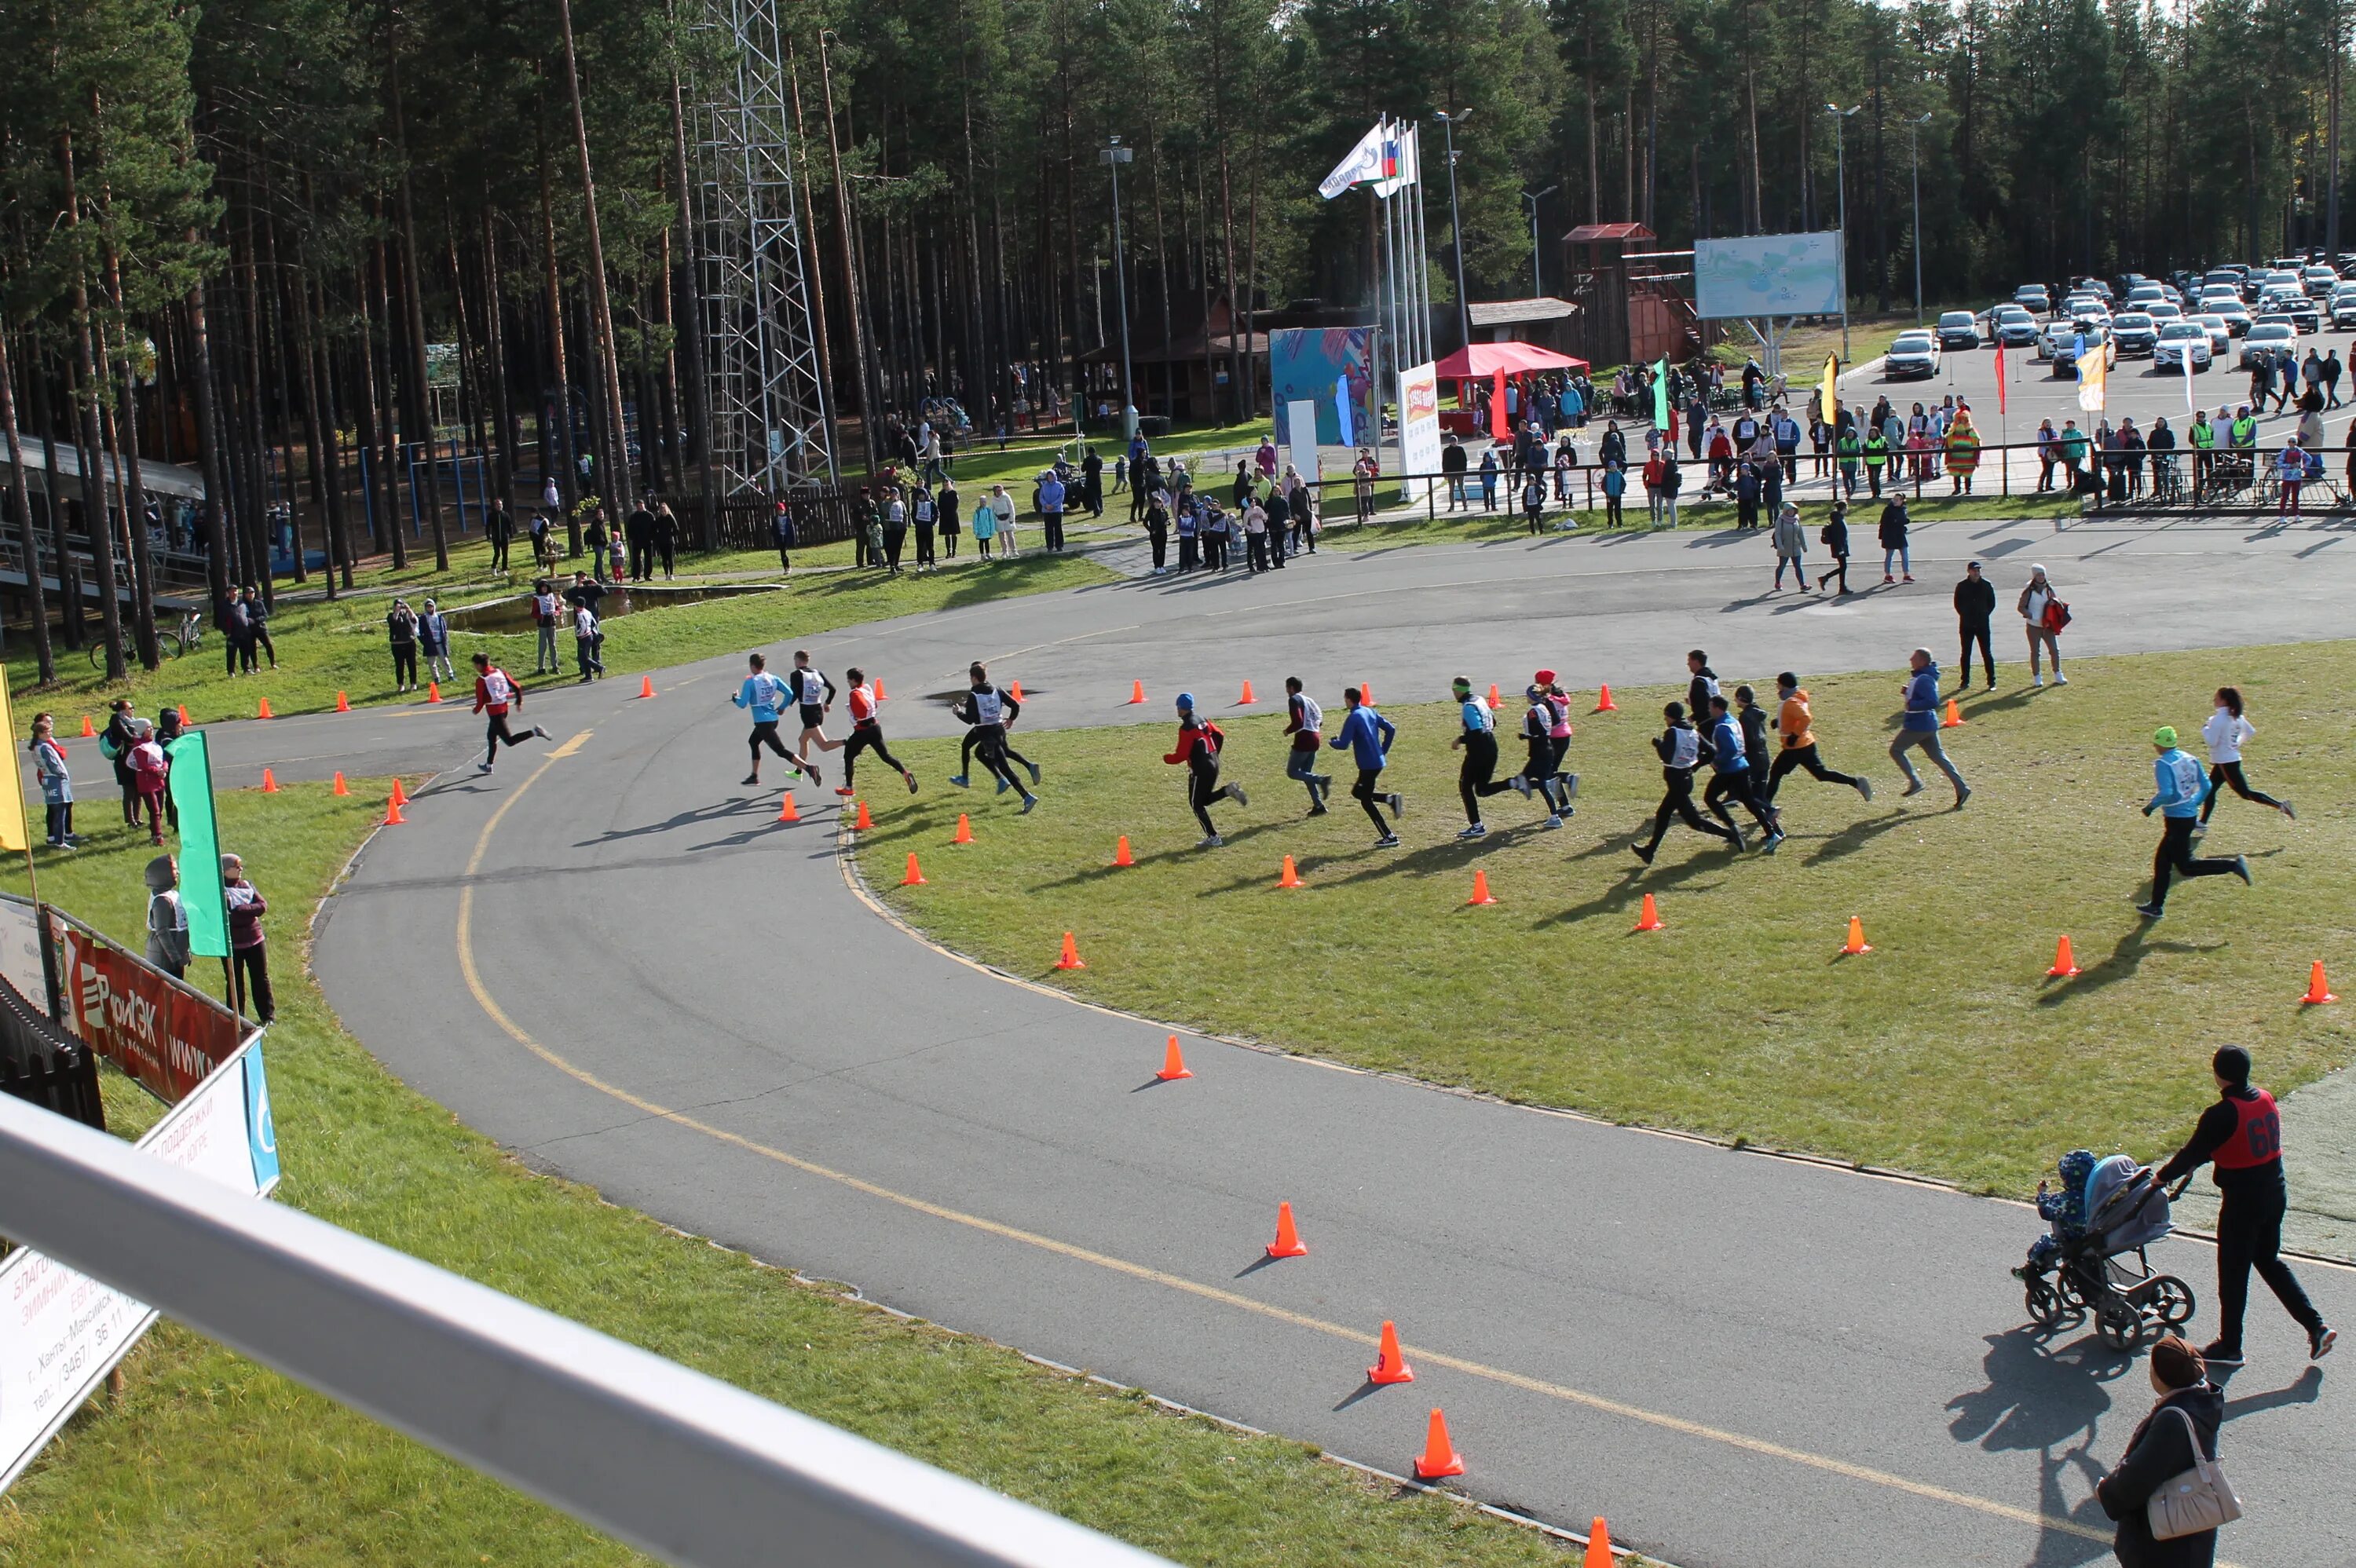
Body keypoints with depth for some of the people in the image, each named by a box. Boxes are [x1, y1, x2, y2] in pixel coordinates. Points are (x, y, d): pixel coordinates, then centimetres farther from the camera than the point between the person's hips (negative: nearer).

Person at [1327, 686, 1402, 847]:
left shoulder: (1353, 718, -14)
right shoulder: (1370, 712, 10)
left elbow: (1343, 745, -18)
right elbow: (1391, 729, 11)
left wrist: (1332, 742, 4)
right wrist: (1383, 751, 17)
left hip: (1367, 765, -8)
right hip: (1378, 761, 9)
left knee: (1366, 801, 2)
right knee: (1357, 792, 24)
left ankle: (1390, 838, 0)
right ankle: (1390, 798, 2)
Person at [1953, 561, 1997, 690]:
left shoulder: (1987, 585, -1)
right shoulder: (1961, 586, -1)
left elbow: (1992, 603, 6)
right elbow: (1957, 604, 6)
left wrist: (1984, 614, -1)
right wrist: (1965, 615, -1)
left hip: (1983, 625, -1)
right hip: (1966, 625, 1)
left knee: (1987, 653, 2)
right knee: (1966, 654, 6)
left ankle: (1992, 681, 8)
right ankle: (1965, 682, 14)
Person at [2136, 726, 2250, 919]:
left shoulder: (2163, 764, -15)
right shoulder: (2189, 759, 8)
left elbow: (2166, 793, -25)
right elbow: (2206, 786, 9)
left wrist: (2151, 806, -9)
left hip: (2176, 819, -9)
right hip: (2191, 815, 9)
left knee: (2185, 866, -3)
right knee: (2162, 861, 16)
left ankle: (2233, 865, -13)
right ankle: (2156, 906, 21)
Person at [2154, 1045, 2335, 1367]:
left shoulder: (2221, 1115, -23)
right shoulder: (2266, 1100, 1)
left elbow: (2192, 1151, -15)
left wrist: (2164, 1176, 2)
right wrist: (2198, 1162, 19)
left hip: (2242, 1203, -7)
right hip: (2275, 1195, 7)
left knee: (2233, 1272, 7)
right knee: (2269, 1261, 24)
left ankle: (2229, 1347, 18)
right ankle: (2316, 1326, 20)